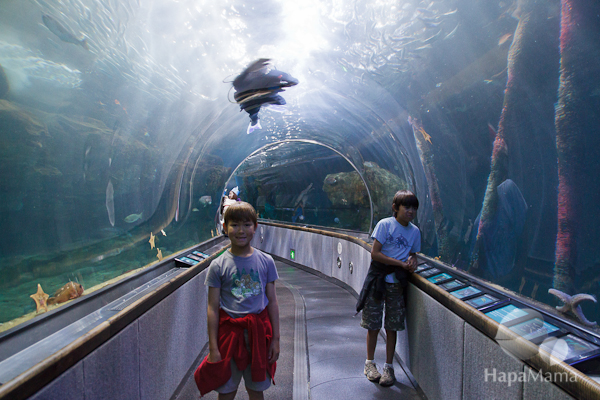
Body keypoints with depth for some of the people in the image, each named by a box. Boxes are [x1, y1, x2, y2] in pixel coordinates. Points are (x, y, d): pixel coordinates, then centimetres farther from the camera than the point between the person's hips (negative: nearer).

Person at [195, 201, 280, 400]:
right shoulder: (218, 266, -7)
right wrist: (213, 348, -5)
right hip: (229, 332, -1)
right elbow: (212, 308, -5)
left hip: (258, 333, 1)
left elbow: (272, 302, 1)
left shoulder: (266, 261, -2)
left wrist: (275, 339, 2)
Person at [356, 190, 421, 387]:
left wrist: (412, 260, -7)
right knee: (373, 324, 6)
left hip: (397, 283, 3)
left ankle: (389, 367, 23)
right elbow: (374, 253, -13)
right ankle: (369, 363, 25)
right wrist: (400, 263, -16)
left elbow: (413, 254, 17)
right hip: (378, 279, -3)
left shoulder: (414, 231, 6)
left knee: (392, 326, 8)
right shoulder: (385, 224, -8)